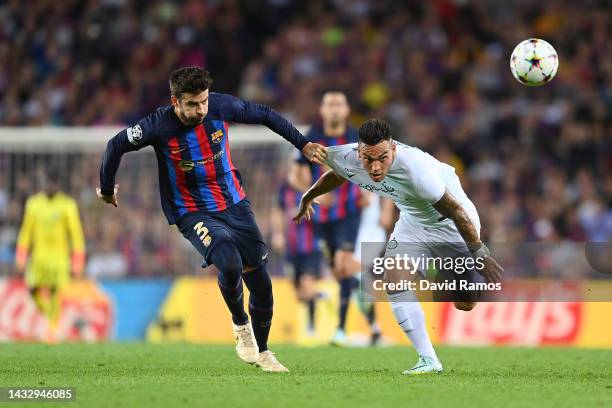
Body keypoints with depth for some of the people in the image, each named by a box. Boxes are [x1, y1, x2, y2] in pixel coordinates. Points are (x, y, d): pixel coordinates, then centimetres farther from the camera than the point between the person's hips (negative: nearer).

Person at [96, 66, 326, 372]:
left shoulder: (222, 106, -13)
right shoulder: (159, 126, -20)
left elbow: (264, 115, 5)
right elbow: (117, 145, -5)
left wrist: (303, 144, 10)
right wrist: (107, 189, 8)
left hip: (234, 203, 4)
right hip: (193, 214, -4)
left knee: (261, 282, 3)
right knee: (230, 264, -30)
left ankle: (261, 350, 27)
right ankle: (240, 324, 0)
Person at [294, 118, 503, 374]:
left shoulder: (415, 168, -42)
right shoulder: (345, 159, -23)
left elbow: (455, 211, -31)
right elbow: (335, 176, 6)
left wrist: (480, 256, -24)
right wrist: (308, 198, 24)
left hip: (450, 223, -5)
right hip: (412, 221, 5)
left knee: (465, 305, 1)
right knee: (394, 282, -15)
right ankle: (428, 361, -4)